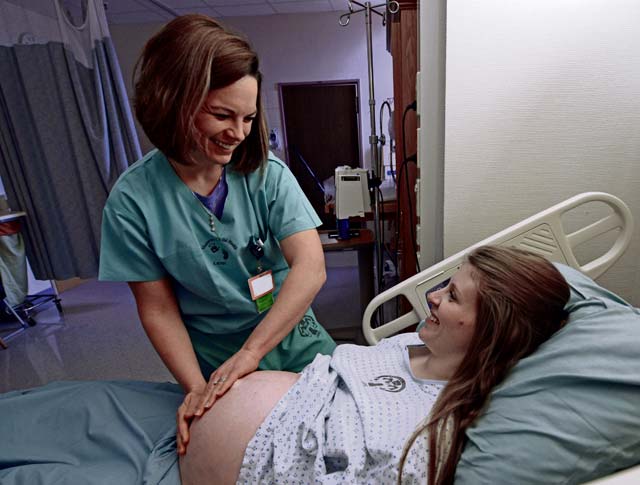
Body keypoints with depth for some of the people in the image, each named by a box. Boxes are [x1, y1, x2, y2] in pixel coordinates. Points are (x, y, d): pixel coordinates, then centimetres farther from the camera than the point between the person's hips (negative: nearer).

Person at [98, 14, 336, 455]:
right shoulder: (133, 199, -15)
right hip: (213, 361, -1)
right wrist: (197, 388, -20)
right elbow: (158, 309, -10)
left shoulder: (267, 174, -14)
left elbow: (311, 267, -24)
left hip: (293, 341, 2)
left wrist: (250, 352, -29)